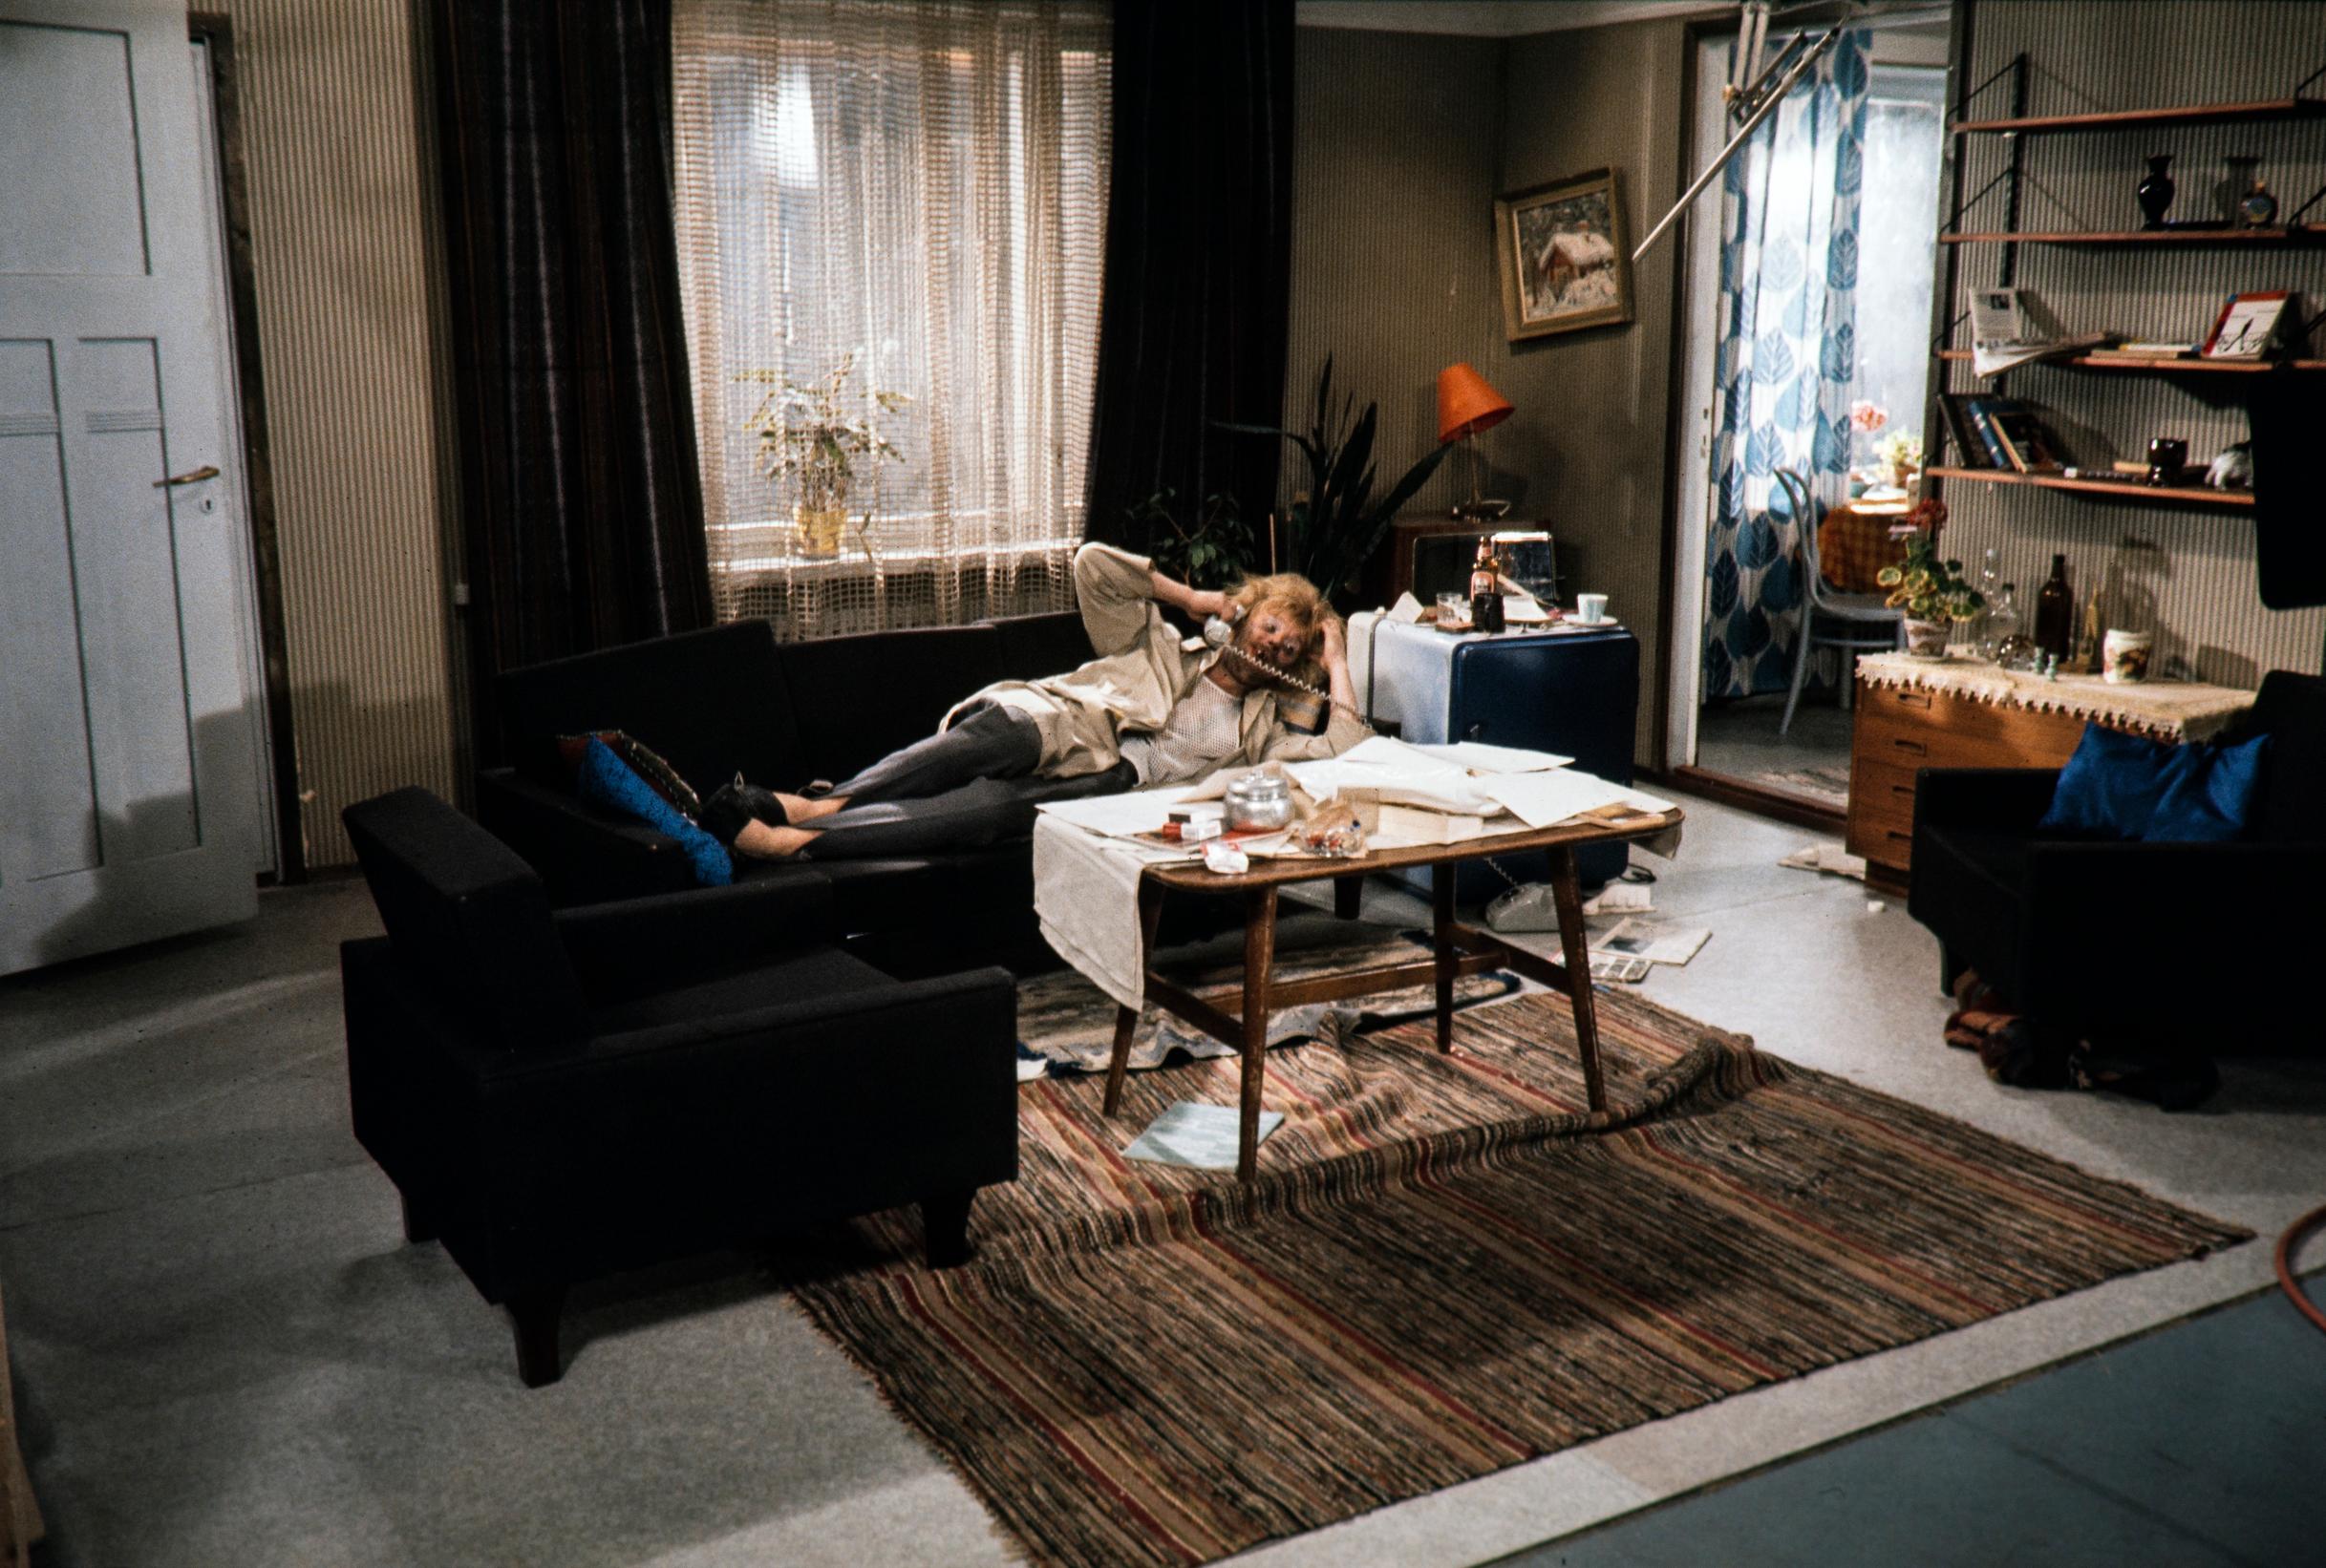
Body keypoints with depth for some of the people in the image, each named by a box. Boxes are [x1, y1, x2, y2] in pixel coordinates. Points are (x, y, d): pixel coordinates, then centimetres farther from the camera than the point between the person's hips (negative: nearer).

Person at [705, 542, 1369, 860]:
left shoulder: (1264, 724, 27)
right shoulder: (1162, 647, 26)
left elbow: (1342, 744, 12)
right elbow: (1094, 563, 15)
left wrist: (1335, 659, 19)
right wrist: (1193, 599, 19)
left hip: (1105, 781, -1)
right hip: (1053, 724, 1)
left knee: (990, 807, -34)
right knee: (994, 738, -39)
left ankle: (791, 838, -48)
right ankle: (821, 802, -50)